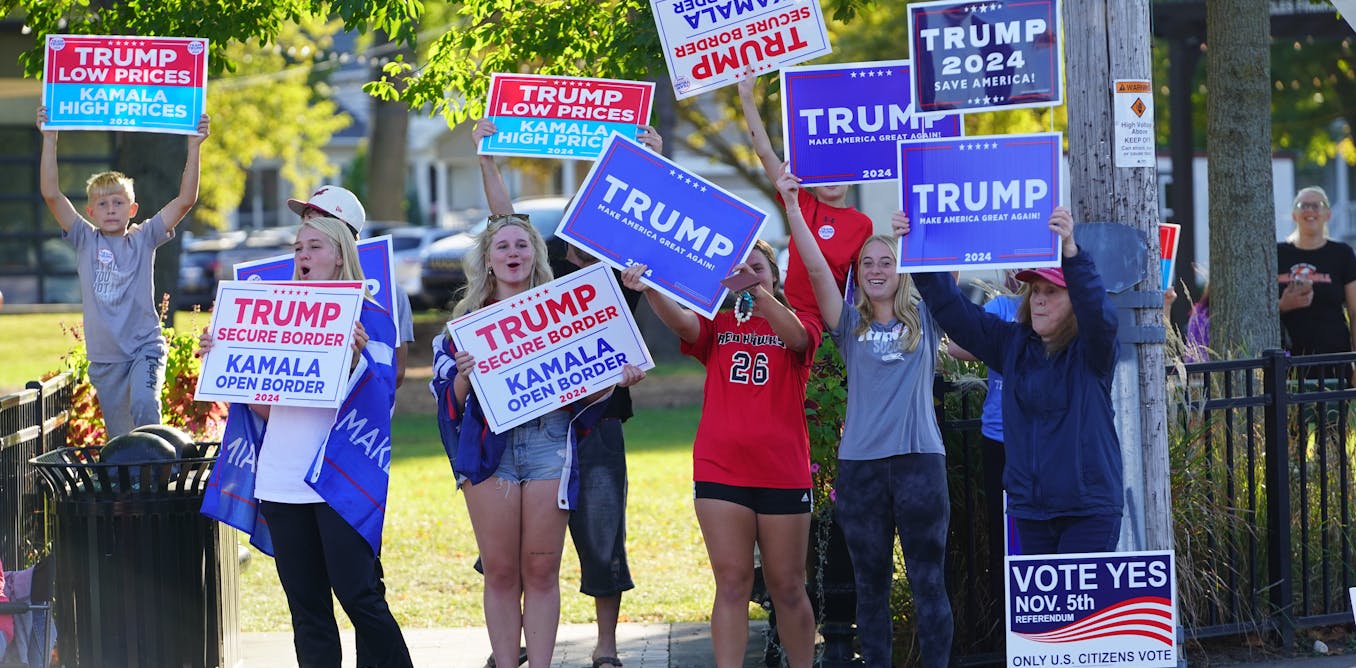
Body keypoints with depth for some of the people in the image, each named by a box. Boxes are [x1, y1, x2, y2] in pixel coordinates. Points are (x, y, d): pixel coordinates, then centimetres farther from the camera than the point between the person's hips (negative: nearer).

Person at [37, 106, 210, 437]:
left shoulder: (143, 239, 2)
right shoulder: (85, 241, 3)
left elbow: (186, 200, -5)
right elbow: (51, 194, -5)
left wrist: (194, 146, -12)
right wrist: (49, 139, -10)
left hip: (145, 347, -2)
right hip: (104, 357, 2)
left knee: (144, 404, -28)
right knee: (117, 438, 6)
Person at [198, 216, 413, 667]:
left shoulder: (368, 317, 0)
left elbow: (379, 401, -10)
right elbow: (265, 409, 16)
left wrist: (355, 357, -26)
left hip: (339, 477, -5)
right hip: (280, 479, 5)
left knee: (358, 596, -9)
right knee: (306, 607, 7)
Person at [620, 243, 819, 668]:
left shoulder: (800, 323, 7)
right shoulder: (718, 326, 10)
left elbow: (795, 336, -18)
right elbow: (681, 321, -11)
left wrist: (757, 291, -36)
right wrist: (648, 290, -33)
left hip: (782, 472, -1)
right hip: (721, 470, 1)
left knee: (787, 586, 5)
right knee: (732, 583, -3)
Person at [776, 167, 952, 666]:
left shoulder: (925, 320, 10)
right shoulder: (850, 325, 9)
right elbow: (817, 269, -2)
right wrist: (791, 206, -13)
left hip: (920, 459, -1)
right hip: (860, 463, 1)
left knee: (928, 582, -2)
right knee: (871, 584, 6)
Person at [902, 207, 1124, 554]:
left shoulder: (1089, 352, -5)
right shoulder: (1013, 344, 11)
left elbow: (1099, 314, -26)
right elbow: (953, 310, 9)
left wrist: (1070, 251, -41)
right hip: (1031, 509, 6)